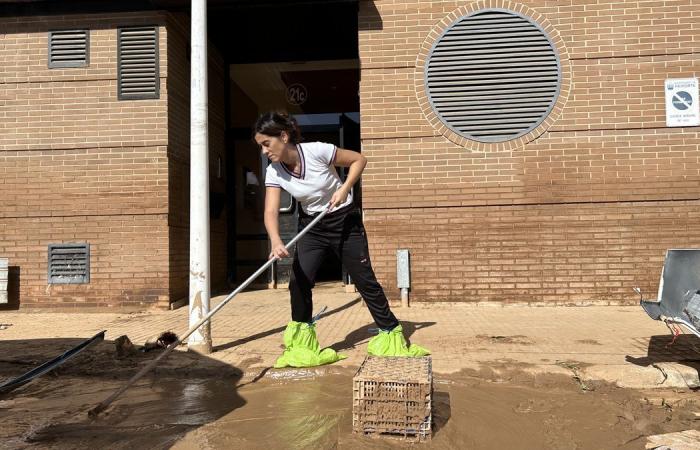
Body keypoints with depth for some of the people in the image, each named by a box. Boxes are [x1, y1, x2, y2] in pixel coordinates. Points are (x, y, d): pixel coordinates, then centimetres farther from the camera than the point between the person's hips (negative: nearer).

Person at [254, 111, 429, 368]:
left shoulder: (316, 151, -23)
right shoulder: (274, 172, -11)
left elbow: (359, 160, -11)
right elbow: (271, 212, -22)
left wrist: (345, 189, -25)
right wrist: (276, 242, -41)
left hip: (345, 221, -3)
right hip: (311, 226, 4)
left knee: (365, 280, 0)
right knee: (298, 280, -8)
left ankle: (391, 335, 16)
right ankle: (302, 343, 11)